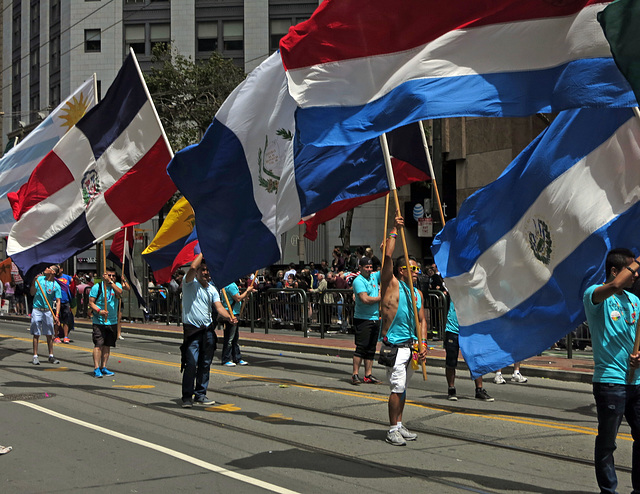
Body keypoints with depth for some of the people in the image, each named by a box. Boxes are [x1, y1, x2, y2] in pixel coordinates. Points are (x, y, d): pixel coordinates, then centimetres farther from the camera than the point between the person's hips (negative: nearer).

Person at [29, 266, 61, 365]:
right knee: (36, 334, 1)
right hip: (37, 310, 0)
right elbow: (32, 293, 1)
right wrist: (34, 282, -14)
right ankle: (35, 356, 5)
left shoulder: (56, 286, -1)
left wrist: (56, 315, -14)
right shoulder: (39, 279, 3)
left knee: (49, 334, 5)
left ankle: (51, 356, 14)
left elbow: (58, 301, -4)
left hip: (48, 311, 0)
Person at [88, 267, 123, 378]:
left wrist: (111, 282, -21)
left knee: (107, 345, 8)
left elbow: (119, 293, -16)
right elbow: (91, 302, -5)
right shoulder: (97, 287, -2)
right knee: (98, 344, -10)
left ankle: (103, 367, 16)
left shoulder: (117, 285, 7)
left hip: (112, 322, 4)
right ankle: (96, 368, -11)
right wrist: (99, 311, -21)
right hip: (99, 321, -4)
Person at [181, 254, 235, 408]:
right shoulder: (190, 284, -2)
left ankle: (200, 395, 19)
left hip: (208, 330, 5)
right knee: (191, 364, -11)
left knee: (205, 364, 9)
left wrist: (229, 317, -20)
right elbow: (192, 267, -21)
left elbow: (219, 306, -1)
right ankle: (187, 397, -2)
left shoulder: (212, 290, 12)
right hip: (192, 330, -5)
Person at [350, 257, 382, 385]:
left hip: (375, 318, 7)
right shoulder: (358, 281, -10)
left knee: (371, 349, 8)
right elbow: (365, 299, -20)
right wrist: (380, 298, -8)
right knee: (361, 347, -8)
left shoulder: (374, 276, 12)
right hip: (362, 320, -7)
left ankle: (368, 375, 12)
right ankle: (355, 374, -3)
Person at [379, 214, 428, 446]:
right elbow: (388, 256, -16)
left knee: (402, 387, 13)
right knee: (397, 387, -9)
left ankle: (399, 426, 21)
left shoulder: (417, 293, 13)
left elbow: (421, 319, 15)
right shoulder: (391, 284, -6)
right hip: (394, 345, -7)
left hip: (411, 345, 7)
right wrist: (394, 231, -11)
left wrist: (422, 343, 3)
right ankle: (393, 430, -2)